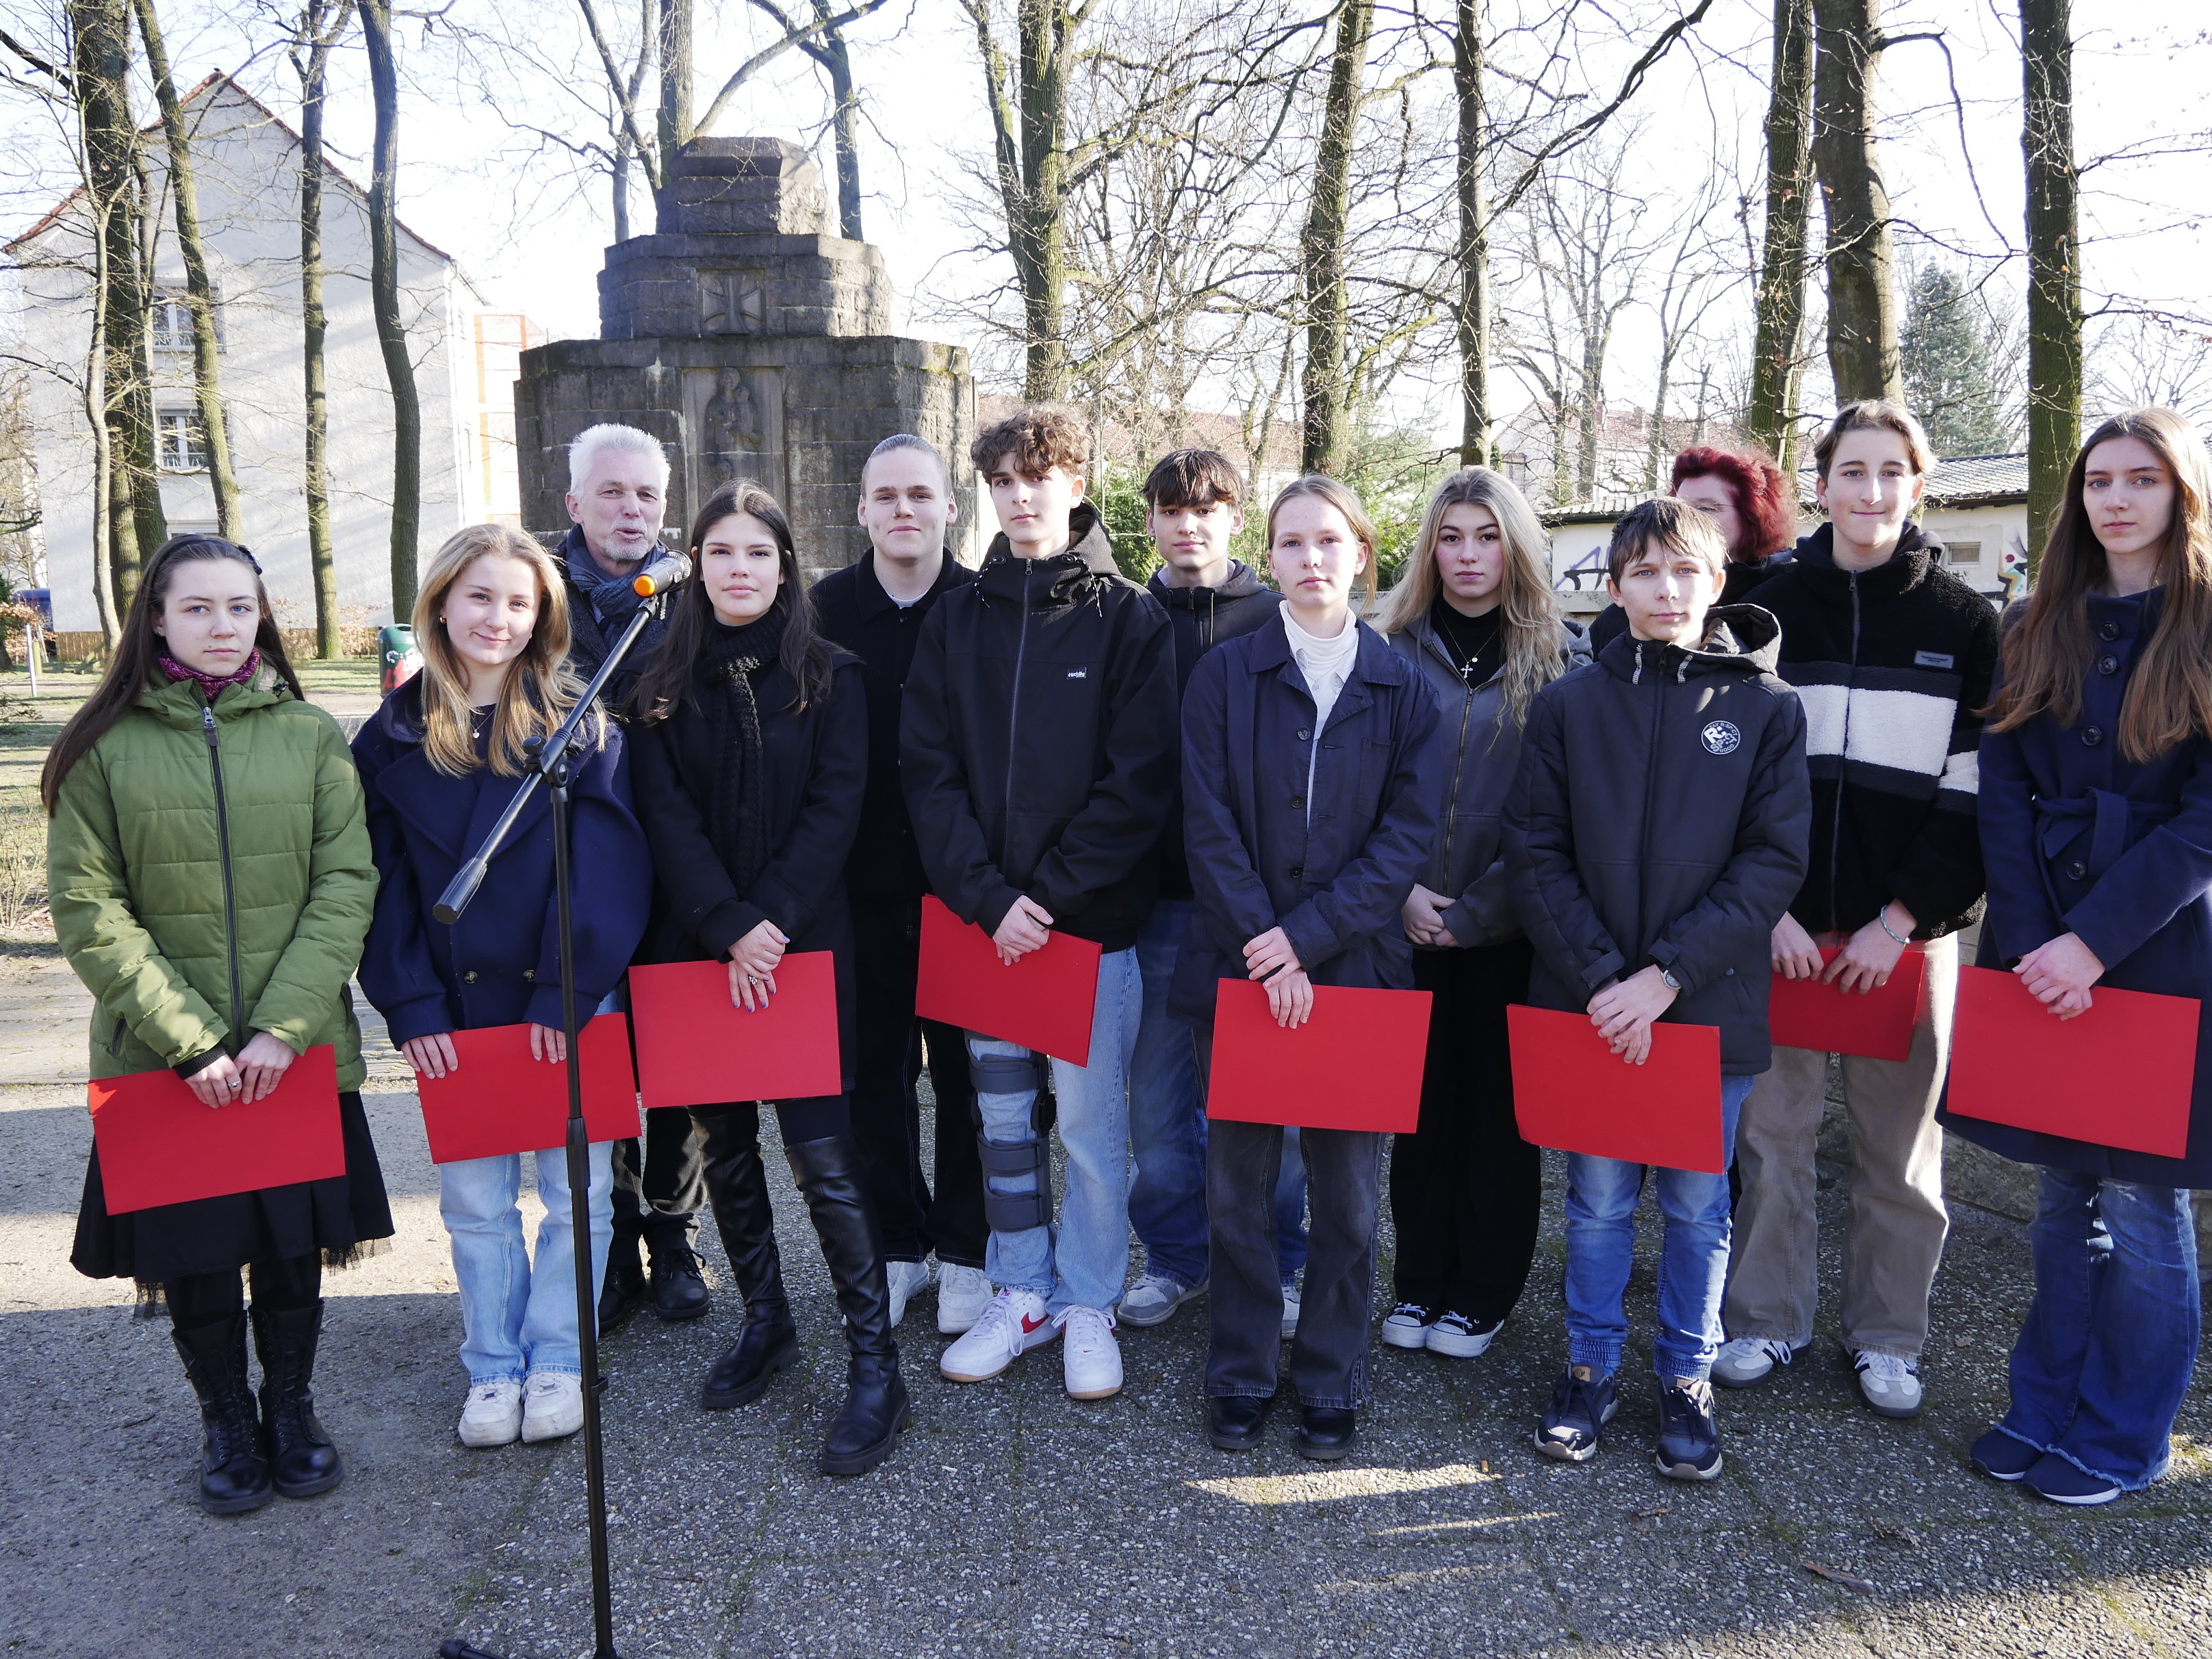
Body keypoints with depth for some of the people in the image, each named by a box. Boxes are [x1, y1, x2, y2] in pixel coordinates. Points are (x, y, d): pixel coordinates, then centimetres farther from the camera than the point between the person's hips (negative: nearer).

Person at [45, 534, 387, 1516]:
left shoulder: (308, 734, 2)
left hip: (299, 1052, 1)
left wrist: (284, 1025, -13)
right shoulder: (104, 747, -1)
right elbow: (88, 910, -5)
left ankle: (292, 1408, 33)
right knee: (192, 1254, 9)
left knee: (293, 1245, 10)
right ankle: (228, 1425, 32)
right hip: (163, 1064, -1)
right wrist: (187, 1040, -14)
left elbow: (345, 885, -3)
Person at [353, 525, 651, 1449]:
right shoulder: (393, 738, 4)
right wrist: (410, 1006, -6)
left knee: (575, 1190, 7)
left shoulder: (579, 726, -3)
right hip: (454, 1013, 2)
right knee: (474, 1198, 11)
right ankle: (493, 1366, 26)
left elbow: (607, 869, -9)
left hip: (566, 1005, -2)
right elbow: (384, 882, 3)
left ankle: (555, 1357, 24)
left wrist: (569, 990, -16)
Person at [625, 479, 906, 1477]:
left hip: (804, 944, -3)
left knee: (821, 1152, -7)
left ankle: (875, 1364, 0)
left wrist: (772, 921, -16)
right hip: (697, 948, 3)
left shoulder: (830, 677, 2)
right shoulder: (665, 687, 7)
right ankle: (764, 1322, 30)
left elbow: (835, 809, -6)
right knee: (725, 1143, 13)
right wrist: (727, 928, -15)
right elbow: (667, 818, -3)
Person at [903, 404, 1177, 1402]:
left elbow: (1138, 781, -9)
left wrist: (1048, 893, -14)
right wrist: (989, 898, -11)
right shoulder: (957, 619, 7)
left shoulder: (1129, 618, -2)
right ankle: (1023, 1294, 28)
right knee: (1002, 1117, 13)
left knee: (1092, 1125, 6)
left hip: (1094, 919, -3)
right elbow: (927, 769, 0)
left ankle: (1088, 1304, 23)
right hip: (983, 919, 3)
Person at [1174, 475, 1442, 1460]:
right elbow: (1209, 824, -4)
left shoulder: (1401, 687, 4)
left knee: (1347, 1186, 7)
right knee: (1238, 1180, 8)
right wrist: (1263, 947, -13)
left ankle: (1331, 1381, 23)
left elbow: (1408, 832, -4)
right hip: (1240, 965, 0)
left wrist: (1308, 936, -13)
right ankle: (1240, 1377, 23)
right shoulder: (1224, 675, 2)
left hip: (1354, 965, 0)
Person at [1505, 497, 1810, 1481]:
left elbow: (1775, 861, -6)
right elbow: (1534, 853, -2)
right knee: (1598, 1198, 11)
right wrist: (1600, 977, -13)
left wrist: (1668, 972, -15)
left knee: (1697, 1204, 12)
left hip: (1713, 1003, 0)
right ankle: (1590, 1367, 29)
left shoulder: (1766, 707, 0)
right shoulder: (1569, 705, 2)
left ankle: (1687, 1378, 29)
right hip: (1588, 1001, 1)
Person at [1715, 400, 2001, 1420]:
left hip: (1907, 926, 0)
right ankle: (1768, 1320, 22)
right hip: (1779, 923, 1)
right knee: (1770, 1127, 6)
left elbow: (1977, 790, 0)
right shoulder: (1769, 609, 5)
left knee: (1899, 1141, 8)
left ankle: (1886, 1335, 24)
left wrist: (1904, 917, -8)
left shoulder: (1964, 622, 4)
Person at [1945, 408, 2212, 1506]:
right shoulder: (2038, 629, 9)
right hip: (2042, 948, 4)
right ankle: (2045, 1406, 25)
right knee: (2062, 1190, 13)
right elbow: (2003, 789, 2)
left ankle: (2123, 1437, 19)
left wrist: (2095, 941, -17)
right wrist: (2030, 940, -10)